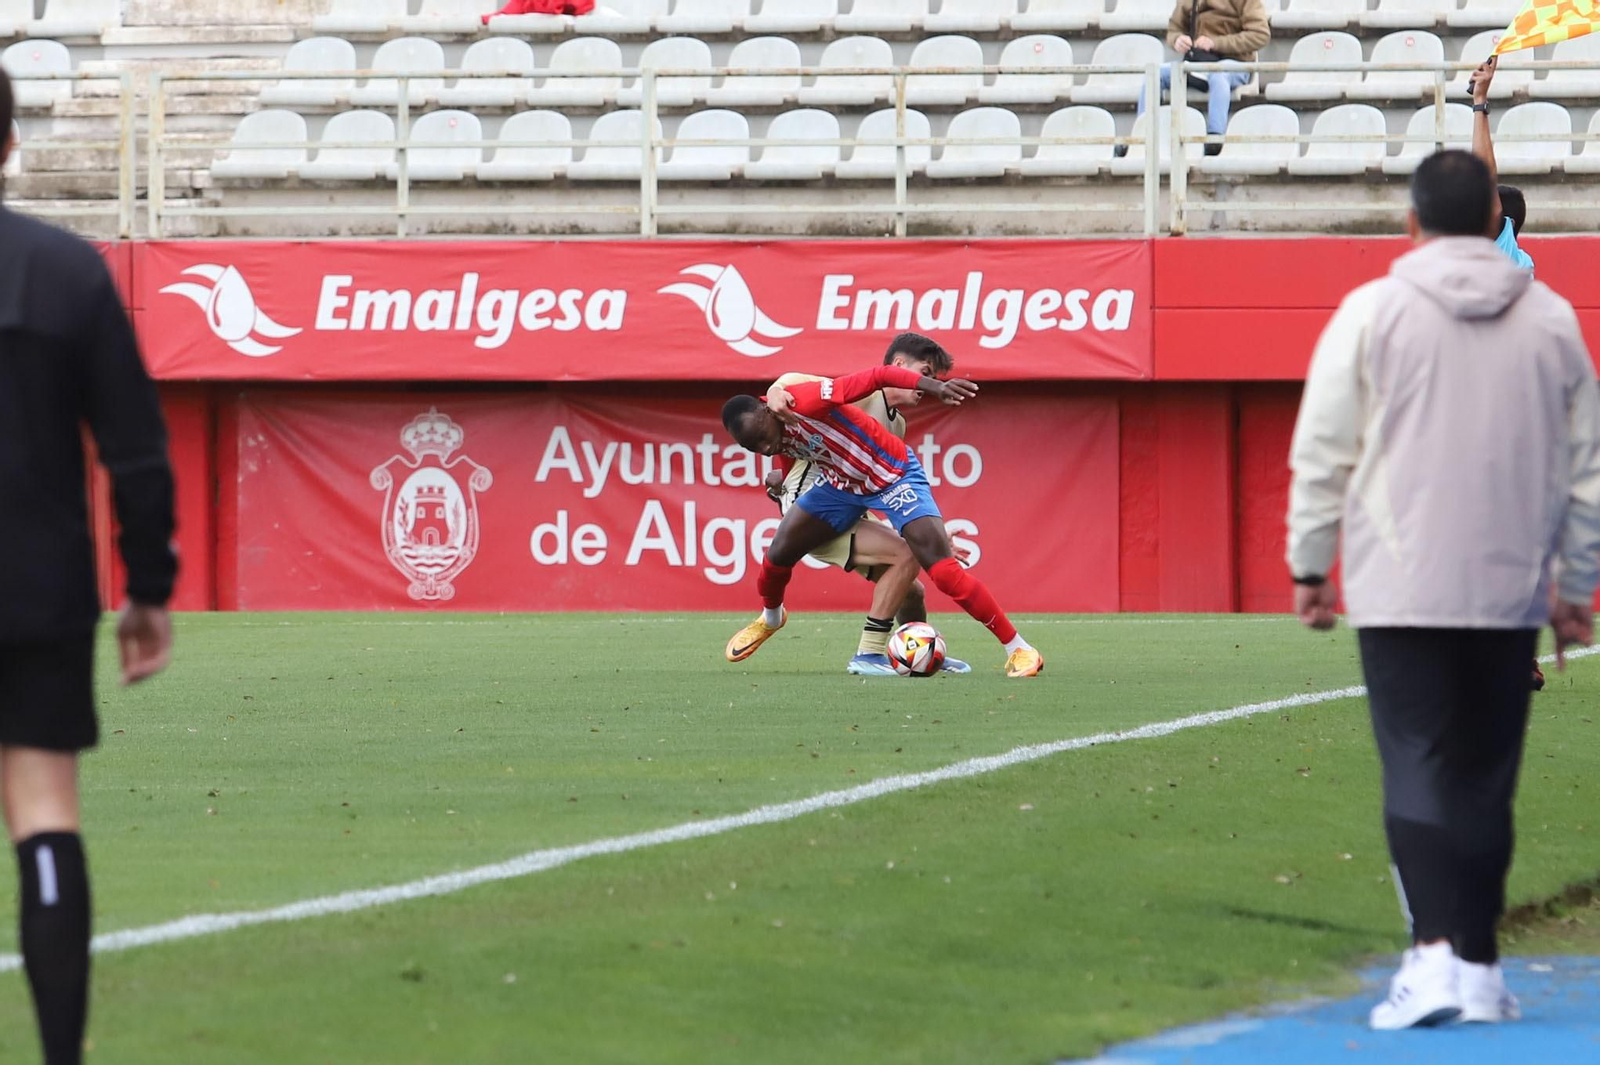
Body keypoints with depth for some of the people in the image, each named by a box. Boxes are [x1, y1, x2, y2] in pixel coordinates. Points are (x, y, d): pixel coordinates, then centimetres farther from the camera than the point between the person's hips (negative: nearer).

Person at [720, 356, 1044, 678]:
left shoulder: (803, 402, -33)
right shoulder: (777, 440, -9)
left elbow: (877, 377, -38)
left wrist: (935, 386, -47)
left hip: (893, 475, -7)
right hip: (841, 482, 7)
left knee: (943, 570, -18)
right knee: (780, 551, 3)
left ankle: (1019, 649, -11)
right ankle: (770, 618, 37)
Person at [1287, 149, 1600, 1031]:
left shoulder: (1372, 312, -3)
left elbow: (1323, 454, -2)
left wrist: (1309, 564, 9)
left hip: (1402, 591, -3)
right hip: (1509, 593, 3)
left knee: (1416, 770, -5)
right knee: (1485, 781, 10)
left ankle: (1435, 950, -22)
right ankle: (1479, 968, 13)